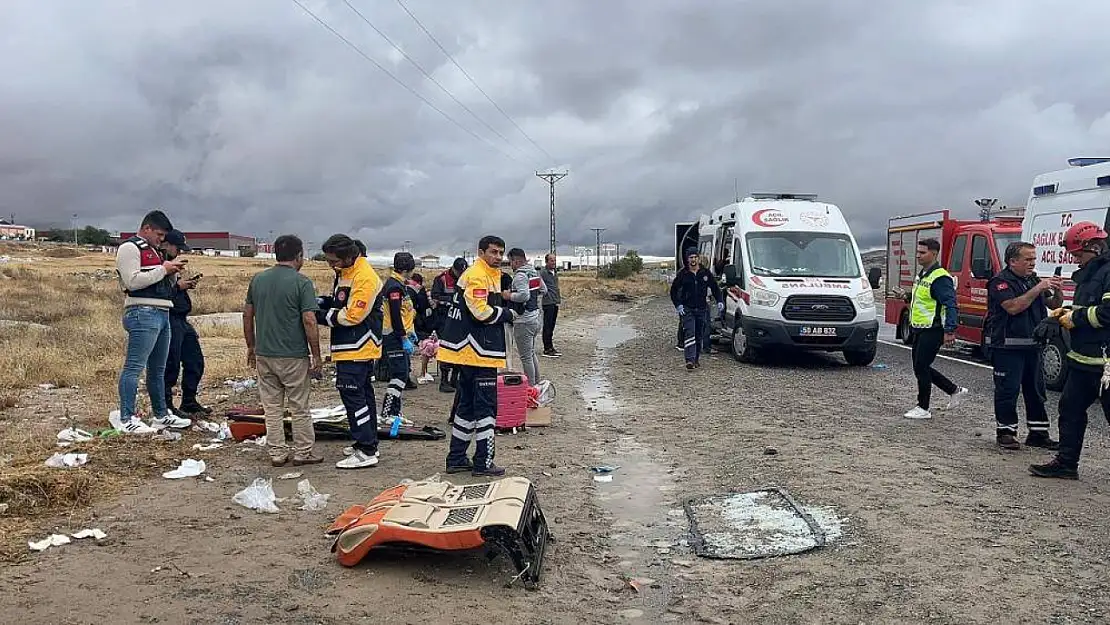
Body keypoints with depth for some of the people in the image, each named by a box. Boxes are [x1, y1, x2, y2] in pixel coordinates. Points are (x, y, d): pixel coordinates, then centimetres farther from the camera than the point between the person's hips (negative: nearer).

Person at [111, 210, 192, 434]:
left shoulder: (153, 250, 24)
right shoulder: (130, 248, -4)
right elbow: (133, 281, -17)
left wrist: (173, 272, 7)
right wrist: (163, 269, -13)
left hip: (162, 314, 10)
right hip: (143, 313, -10)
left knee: (158, 369, 15)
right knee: (134, 367, -9)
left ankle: (161, 415, 23)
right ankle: (126, 419, -8)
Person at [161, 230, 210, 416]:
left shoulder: (171, 264, 19)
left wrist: (187, 285, 11)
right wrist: (178, 286, -18)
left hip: (182, 320, 10)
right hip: (170, 320, -10)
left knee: (195, 361, 13)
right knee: (171, 365, -5)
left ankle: (189, 402, 24)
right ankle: (165, 406, 5)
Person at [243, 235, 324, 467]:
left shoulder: (257, 280, 6)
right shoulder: (302, 282, -11)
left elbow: (247, 316, 11)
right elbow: (309, 321, -15)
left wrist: (251, 347, 20)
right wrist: (316, 355, -7)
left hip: (264, 354, 5)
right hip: (294, 356, -5)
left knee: (272, 408, 11)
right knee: (299, 408, 7)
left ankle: (276, 453, 16)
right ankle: (302, 453, 15)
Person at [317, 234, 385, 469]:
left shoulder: (364, 278, -20)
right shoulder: (345, 273, 13)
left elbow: (353, 315, -22)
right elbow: (340, 302, 23)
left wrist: (323, 316, -14)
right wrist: (322, 302, 4)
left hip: (357, 350, -11)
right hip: (355, 348, 11)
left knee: (353, 395, -11)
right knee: (363, 393, 16)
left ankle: (366, 452, -8)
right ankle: (368, 443, 26)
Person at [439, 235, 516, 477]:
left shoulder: (491, 275, 19)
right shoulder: (477, 276, -14)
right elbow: (482, 312, -22)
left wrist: (502, 312, 5)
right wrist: (507, 314, -8)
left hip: (470, 353, 11)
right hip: (478, 353, -11)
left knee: (467, 404, 15)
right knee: (486, 405, -5)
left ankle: (456, 458, 22)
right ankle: (483, 462, 2)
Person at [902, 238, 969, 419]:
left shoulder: (940, 278, -16)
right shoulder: (922, 275, 15)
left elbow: (950, 305, -23)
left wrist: (949, 330, -31)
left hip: (932, 331, -10)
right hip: (920, 330, 10)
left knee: (921, 367, -6)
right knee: (920, 367, 14)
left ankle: (923, 408, 5)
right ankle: (955, 391, 27)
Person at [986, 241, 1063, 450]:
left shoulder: (1033, 280, 15)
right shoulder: (1000, 282, -9)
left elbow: (1054, 305, 16)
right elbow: (1013, 307, -23)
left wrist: (1057, 291, -4)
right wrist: (1037, 289, -21)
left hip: (1032, 346, 8)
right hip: (1007, 346, -8)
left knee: (1036, 390, 11)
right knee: (1008, 390, -3)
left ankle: (1038, 433, 18)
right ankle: (1005, 432, 5)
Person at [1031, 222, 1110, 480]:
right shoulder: (1089, 273, 18)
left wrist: (1076, 318, -14)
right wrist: (1069, 312, 11)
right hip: (1084, 358, 11)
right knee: (1071, 407, 14)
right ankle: (1066, 463, 22)